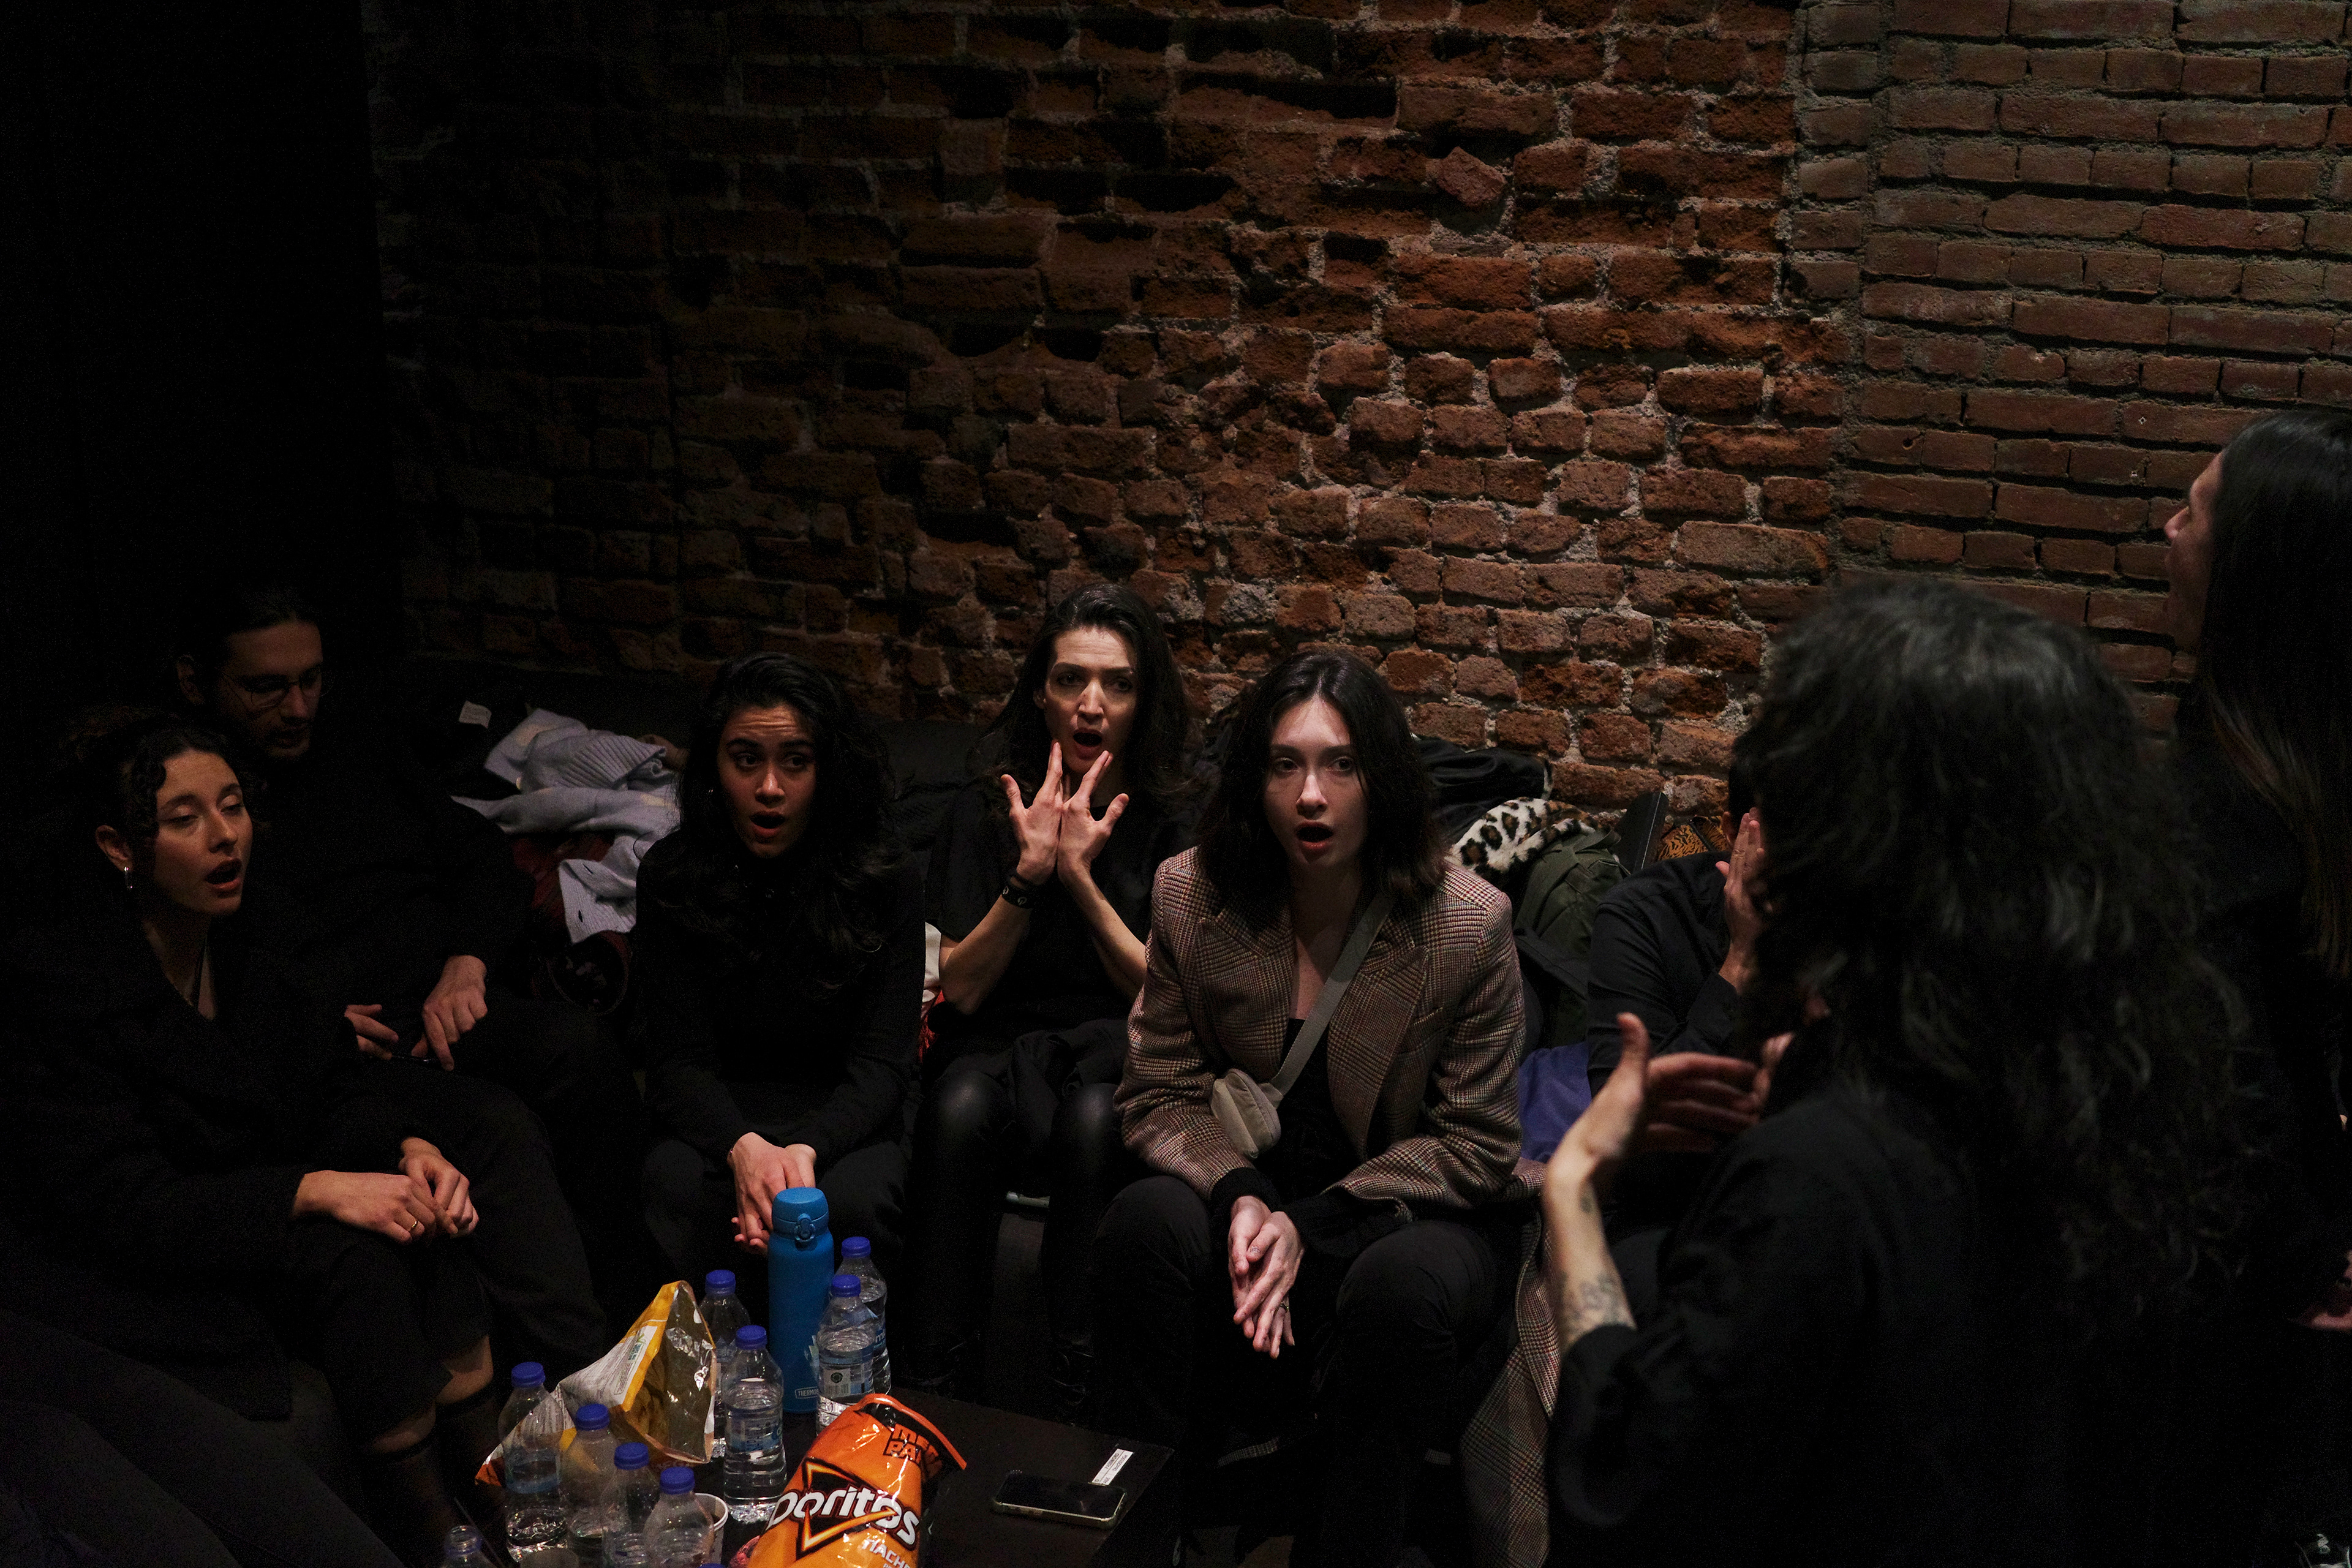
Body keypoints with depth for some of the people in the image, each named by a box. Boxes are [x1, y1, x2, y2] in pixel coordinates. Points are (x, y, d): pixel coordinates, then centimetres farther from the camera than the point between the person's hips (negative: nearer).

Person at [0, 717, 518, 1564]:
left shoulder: (246, 934, 0)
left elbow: (334, 1078, 6)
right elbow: (118, 1207, -26)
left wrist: (412, 1149, -17)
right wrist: (318, 1190, -34)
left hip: (253, 1199, 7)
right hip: (133, 1274, -7)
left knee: (423, 1210, -18)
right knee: (352, 1256, -28)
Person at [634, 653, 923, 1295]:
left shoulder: (889, 881, -6)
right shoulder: (671, 875, -2)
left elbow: (880, 1064, -9)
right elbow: (679, 1058, -6)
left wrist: (807, 1149, -31)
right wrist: (743, 1147, -30)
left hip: (843, 1120, 0)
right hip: (721, 1118, 0)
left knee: (849, 1202, -34)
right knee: (677, 1187, -34)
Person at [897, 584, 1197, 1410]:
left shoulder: (1177, 823, 0)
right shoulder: (984, 814, 4)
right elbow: (962, 990, -1)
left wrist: (1081, 879, -17)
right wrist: (1028, 878, -16)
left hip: (1121, 1067, -1)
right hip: (1000, 1050, 1)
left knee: (1094, 1116, -37)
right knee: (962, 1103, -35)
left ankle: (1080, 1396, -31)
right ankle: (934, 1389, -28)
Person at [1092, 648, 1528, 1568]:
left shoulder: (1469, 925, -14)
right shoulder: (1191, 897, -5)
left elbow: (1475, 1147, -9)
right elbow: (1161, 1096, 0)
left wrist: (1313, 1226, -19)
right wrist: (1238, 1199, -20)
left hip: (1420, 1209, -2)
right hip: (1255, 1190, 3)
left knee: (1400, 1288, -36)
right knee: (1144, 1224, -28)